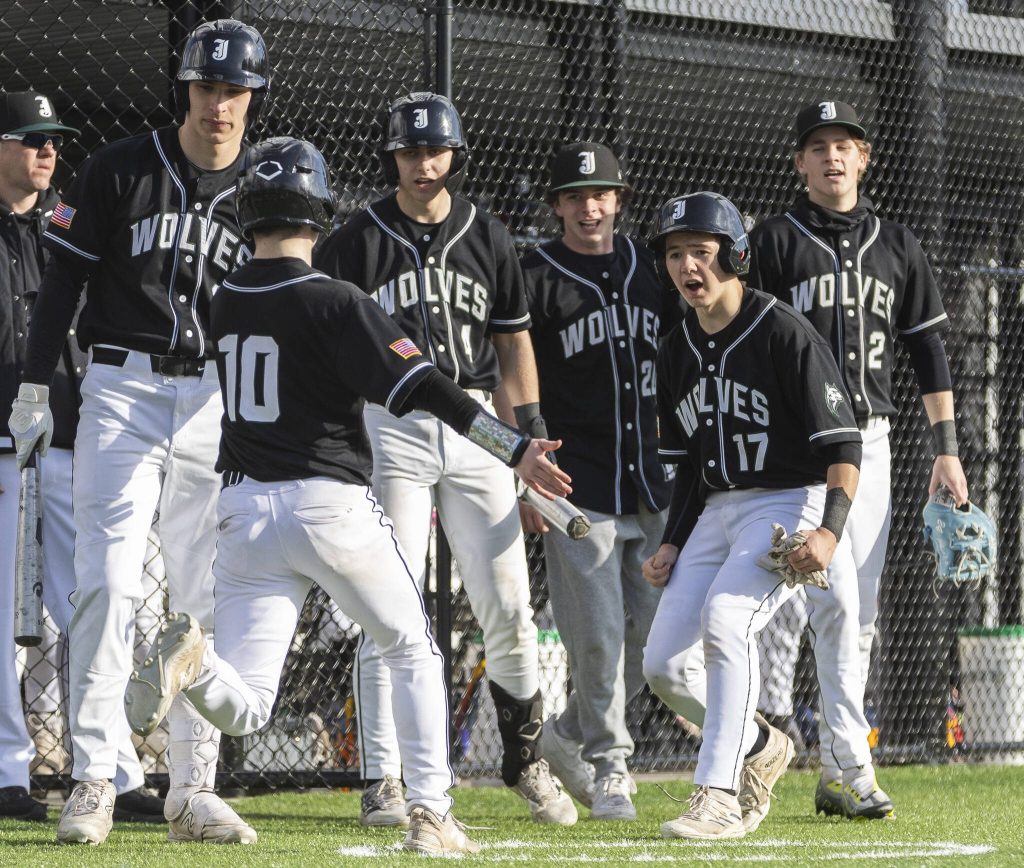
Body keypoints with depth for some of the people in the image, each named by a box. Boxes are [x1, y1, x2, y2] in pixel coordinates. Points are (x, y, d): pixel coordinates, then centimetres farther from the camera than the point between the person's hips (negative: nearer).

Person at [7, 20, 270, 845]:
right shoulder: (119, 171, -1)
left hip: (218, 402, 3)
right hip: (123, 388, -3)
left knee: (208, 601, 5)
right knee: (109, 582, -14)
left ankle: (193, 791, 10)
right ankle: (93, 783, -12)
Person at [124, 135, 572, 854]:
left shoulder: (223, 304, 8)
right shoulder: (332, 303, -9)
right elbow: (422, 388, -17)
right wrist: (516, 450, -20)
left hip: (247, 510, 4)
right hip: (331, 502, -4)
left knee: (243, 709, 1)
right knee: (413, 652, 18)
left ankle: (192, 659, -31)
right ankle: (431, 814, 10)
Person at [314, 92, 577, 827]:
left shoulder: (489, 240, 10)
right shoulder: (356, 244, 1)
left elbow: (514, 342, 15)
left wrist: (532, 441, 10)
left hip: (475, 427, 3)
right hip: (389, 428, -3)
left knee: (509, 607, 2)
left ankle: (526, 759, 18)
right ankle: (384, 781, -4)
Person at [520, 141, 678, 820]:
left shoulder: (651, 268, 11)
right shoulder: (535, 280, -3)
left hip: (652, 483, 5)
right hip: (579, 489, -5)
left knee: (651, 633, 6)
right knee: (598, 636, -7)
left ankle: (569, 736, 24)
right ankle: (609, 764, 5)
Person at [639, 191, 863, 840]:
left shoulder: (784, 334, -11)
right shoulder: (679, 352, 11)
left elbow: (843, 442, -15)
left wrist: (830, 530, -26)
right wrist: (673, 545, 9)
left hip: (791, 502, -7)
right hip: (719, 513, 7)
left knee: (724, 618, -31)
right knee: (664, 665, -2)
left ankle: (720, 797, -29)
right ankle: (761, 748, 24)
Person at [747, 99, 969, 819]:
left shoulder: (896, 246, 15)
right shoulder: (775, 243, 2)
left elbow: (929, 347, 15)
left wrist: (947, 449, 10)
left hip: (870, 439, 5)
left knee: (860, 610, 4)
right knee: (836, 601, -14)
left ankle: (835, 775, 9)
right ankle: (854, 768, -18)